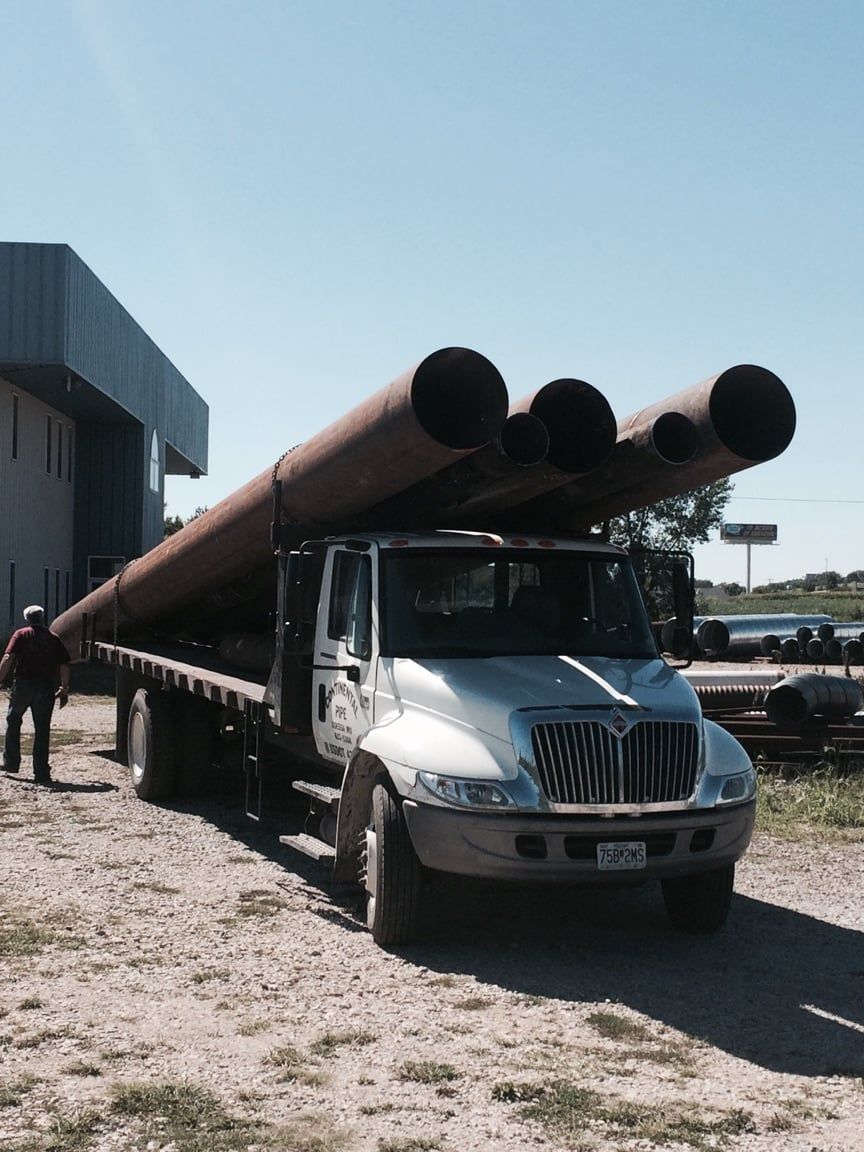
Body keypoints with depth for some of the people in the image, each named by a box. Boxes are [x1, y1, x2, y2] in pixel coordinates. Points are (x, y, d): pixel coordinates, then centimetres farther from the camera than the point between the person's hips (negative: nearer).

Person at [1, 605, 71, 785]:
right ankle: (41, 773, 2)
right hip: (46, 688, 1)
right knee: (42, 729, 4)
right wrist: (64, 689, 9)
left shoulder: (21, 635, 2)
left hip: (23, 684, -1)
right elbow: (64, 665, 4)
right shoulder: (54, 638, 9)